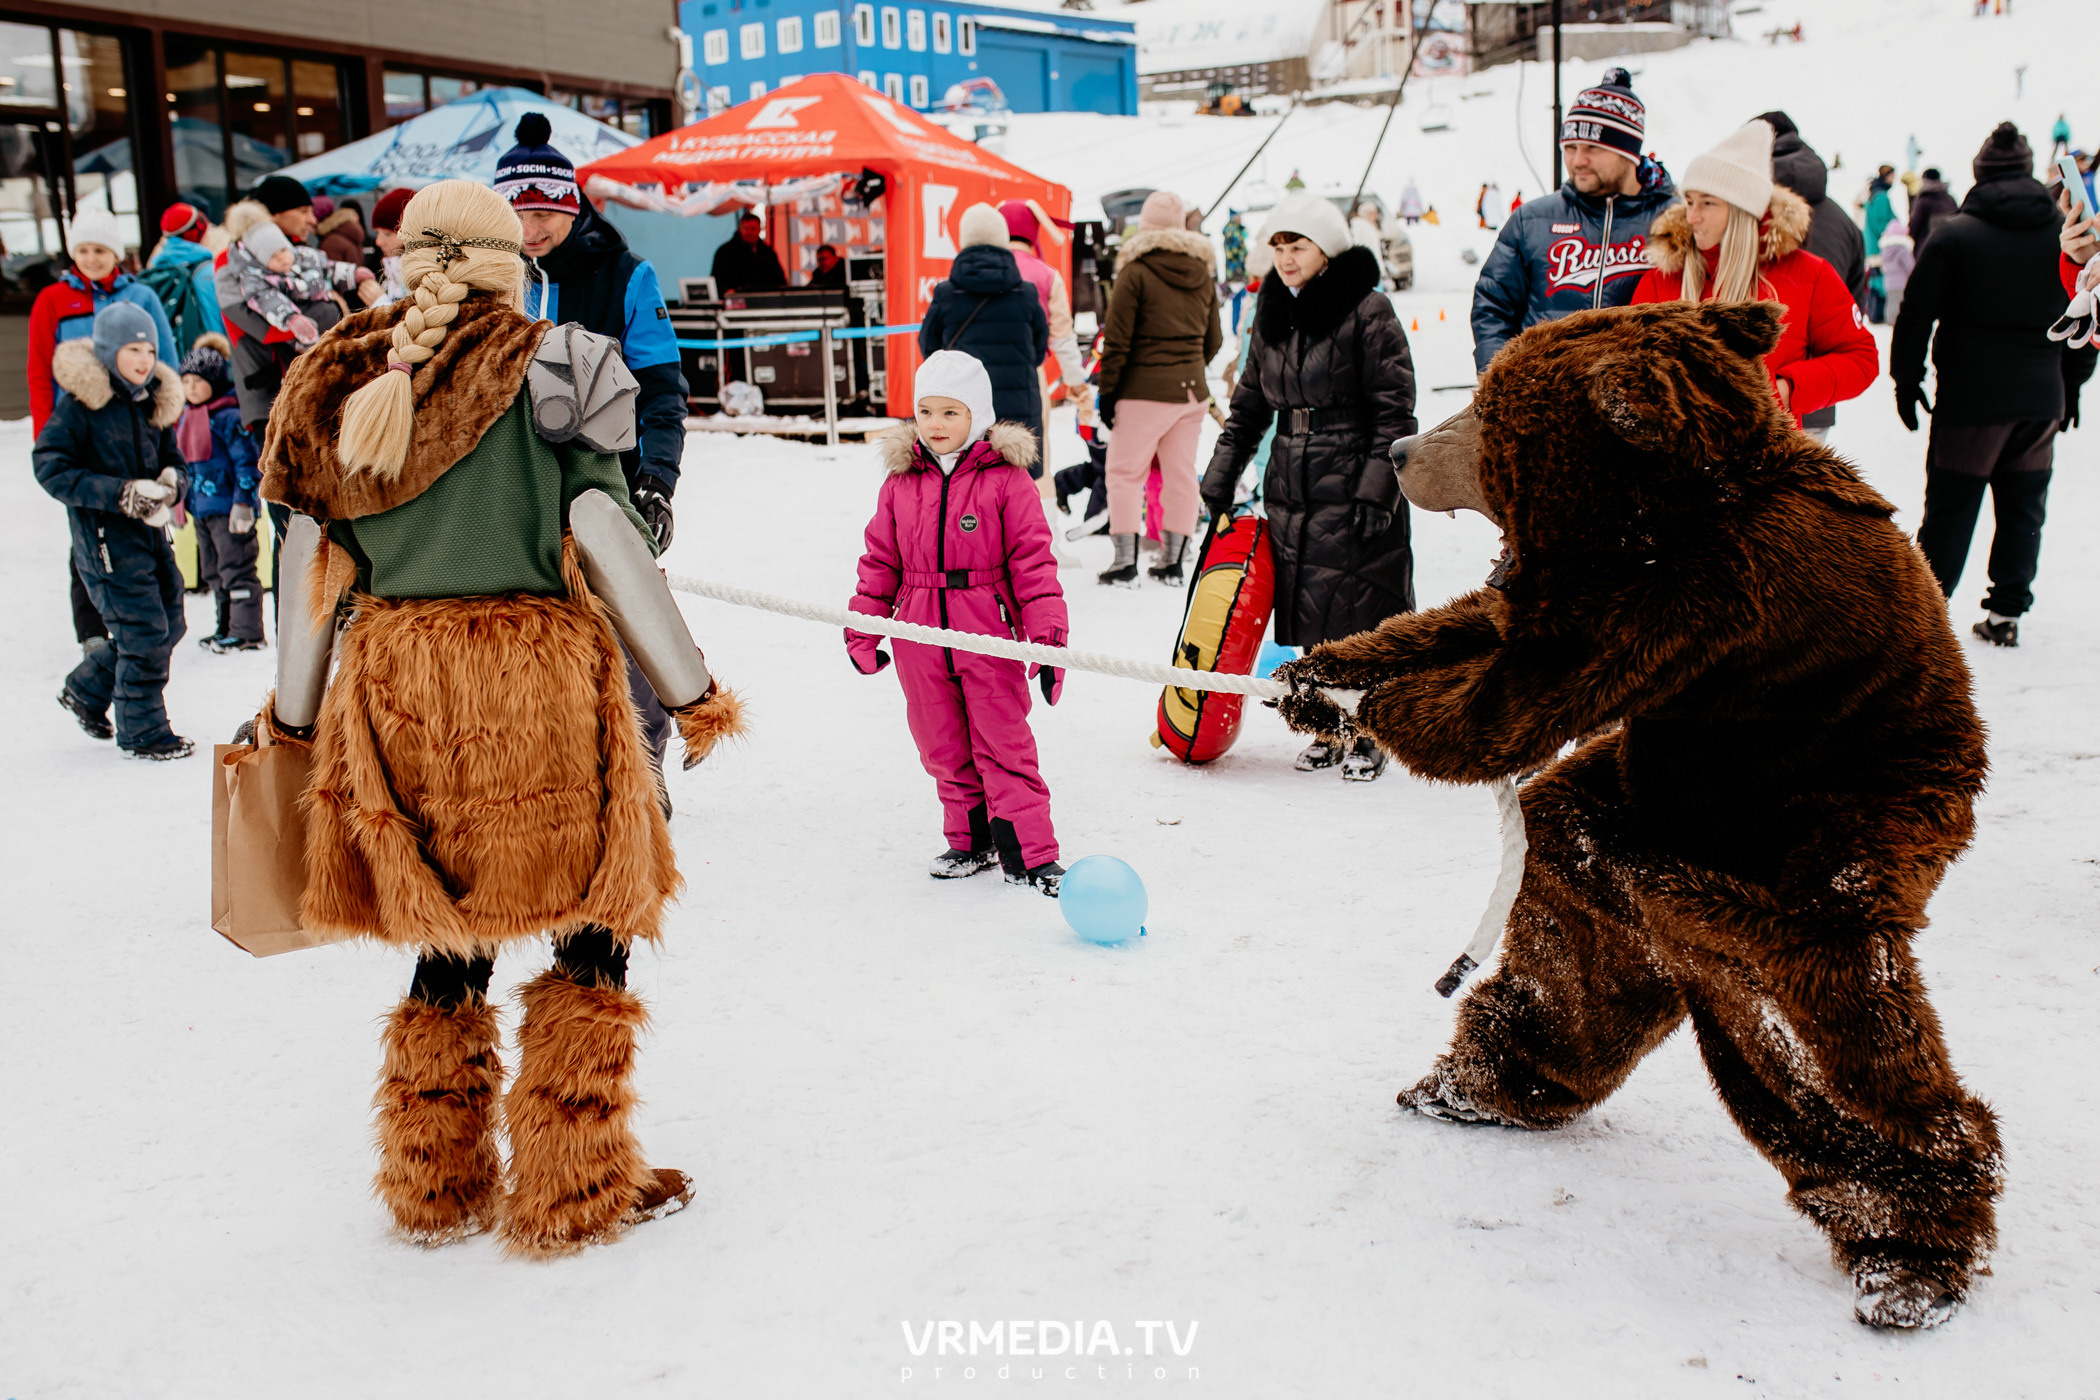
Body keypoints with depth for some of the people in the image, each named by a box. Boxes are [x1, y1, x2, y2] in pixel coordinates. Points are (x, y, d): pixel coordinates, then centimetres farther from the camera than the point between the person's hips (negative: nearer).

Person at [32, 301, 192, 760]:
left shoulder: (154, 402, 8)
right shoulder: (79, 403, -11)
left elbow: (172, 459, 18)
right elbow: (49, 467, -15)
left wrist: (170, 483, -8)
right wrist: (121, 494, -23)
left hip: (150, 532, 7)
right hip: (105, 537, -7)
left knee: (169, 624, 13)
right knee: (144, 632, -8)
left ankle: (86, 691, 34)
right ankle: (141, 732, 8)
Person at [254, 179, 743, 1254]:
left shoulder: (342, 385, 9)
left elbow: (311, 561, 9)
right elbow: (605, 540, -9)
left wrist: (293, 716, 19)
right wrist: (693, 691, -3)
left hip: (395, 681, 5)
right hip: (535, 680, -5)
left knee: (450, 936, 18)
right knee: (592, 924, 9)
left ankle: (436, 1188, 28)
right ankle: (574, 1190, 14)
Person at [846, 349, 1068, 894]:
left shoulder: (1006, 480, -4)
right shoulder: (900, 484, 7)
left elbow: (1033, 562, -6)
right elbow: (879, 562, 13)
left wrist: (1048, 636, -10)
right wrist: (862, 631, 13)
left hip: (989, 636, -4)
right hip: (921, 641, 4)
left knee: (1003, 745, -2)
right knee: (943, 748, 12)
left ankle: (1029, 853, 3)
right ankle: (970, 840, 27)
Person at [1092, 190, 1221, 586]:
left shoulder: (1135, 271, -8)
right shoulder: (1203, 273, 9)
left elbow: (1117, 341, -10)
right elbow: (1214, 339, 16)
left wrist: (1107, 391, -5)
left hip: (1145, 389, -5)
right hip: (1192, 390, 5)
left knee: (1125, 471, 3)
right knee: (1181, 474, 10)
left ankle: (1125, 560, -1)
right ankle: (1172, 561, 13)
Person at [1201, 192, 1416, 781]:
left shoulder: (1368, 310, -8)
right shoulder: (1273, 315, 12)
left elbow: (1395, 411, -10)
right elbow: (1249, 406, 18)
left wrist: (1376, 489, -17)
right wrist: (1220, 481, 11)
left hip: (1354, 490, -6)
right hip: (1289, 490, 6)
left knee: (1359, 612, -2)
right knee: (1309, 615, 8)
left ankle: (1369, 734, 13)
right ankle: (1328, 728, 22)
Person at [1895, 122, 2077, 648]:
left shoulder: (1953, 234, -7)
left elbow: (1916, 315, -7)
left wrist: (1906, 381, 1)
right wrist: (2071, 383, 24)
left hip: (1970, 397, -3)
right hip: (2041, 397, 3)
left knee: (1950, 506, 3)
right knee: (2024, 507, 11)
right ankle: (2006, 612, 15)